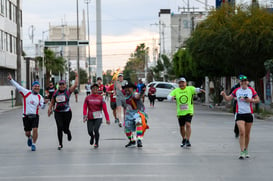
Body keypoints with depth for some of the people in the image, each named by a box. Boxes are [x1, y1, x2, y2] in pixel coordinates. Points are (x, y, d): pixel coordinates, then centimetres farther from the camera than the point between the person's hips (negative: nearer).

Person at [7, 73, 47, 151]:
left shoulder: (39, 97, 6)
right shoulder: (26, 93, 0)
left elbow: (42, 107, -3)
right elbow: (18, 86, -1)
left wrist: (44, 103, -24)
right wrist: (11, 80, -8)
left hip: (35, 116, 1)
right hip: (26, 116, -1)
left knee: (35, 130, -15)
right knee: (27, 133, 4)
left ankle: (33, 144, 5)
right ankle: (29, 138, 41)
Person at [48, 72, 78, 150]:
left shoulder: (68, 91, -1)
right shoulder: (56, 92, 8)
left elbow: (75, 85, -12)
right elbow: (52, 102, 18)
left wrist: (76, 76, -9)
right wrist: (50, 108, 7)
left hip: (67, 112, -2)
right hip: (58, 112, 2)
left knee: (65, 129, 1)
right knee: (59, 127, -10)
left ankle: (68, 133, 40)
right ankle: (60, 144, 2)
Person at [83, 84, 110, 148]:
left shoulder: (101, 98, 2)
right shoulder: (88, 98, 5)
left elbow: (105, 109, -1)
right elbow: (85, 108, 1)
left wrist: (107, 119, -4)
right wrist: (85, 116, -12)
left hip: (98, 117, -1)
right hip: (90, 117, 2)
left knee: (96, 130, -16)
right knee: (90, 131, -5)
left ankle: (96, 143, 10)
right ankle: (92, 137, 34)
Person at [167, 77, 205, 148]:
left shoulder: (190, 89, -1)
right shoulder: (176, 91, 6)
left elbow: (195, 90, -20)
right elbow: (169, 96, -2)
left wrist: (199, 90, -44)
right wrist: (171, 97, -27)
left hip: (189, 111, -3)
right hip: (180, 112, 3)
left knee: (188, 124, -18)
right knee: (182, 127, 11)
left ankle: (188, 141, -14)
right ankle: (183, 139, 33)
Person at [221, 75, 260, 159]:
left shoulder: (251, 90, 3)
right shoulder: (237, 90, 4)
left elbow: (258, 100, 7)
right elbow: (228, 99, 7)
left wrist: (251, 100, -12)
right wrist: (224, 95, -13)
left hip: (249, 114, 1)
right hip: (240, 114, -1)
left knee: (247, 134, 9)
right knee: (242, 132, -14)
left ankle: (246, 150, 27)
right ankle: (242, 152, -14)